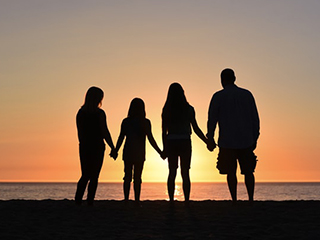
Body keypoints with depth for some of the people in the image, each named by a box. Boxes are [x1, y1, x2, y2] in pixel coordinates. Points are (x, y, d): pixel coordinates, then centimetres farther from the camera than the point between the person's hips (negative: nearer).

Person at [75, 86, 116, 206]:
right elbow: (104, 132, -11)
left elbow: (80, 132, 10)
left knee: (85, 175, 12)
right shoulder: (99, 113, -9)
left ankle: (78, 200, -3)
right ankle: (90, 201, -1)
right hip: (97, 147, -5)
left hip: (84, 147, 5)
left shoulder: (80, 112, 6)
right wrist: (113, 148, -4)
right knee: (94, 176, 3)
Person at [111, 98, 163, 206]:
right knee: (137, 177, 2)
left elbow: (121, 138, 1)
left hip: (127, 152, 2)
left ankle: (126, 199, 3)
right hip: (139, 153, -2)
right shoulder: (145, 122, -6)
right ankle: (137, 200, -1)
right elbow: (151, 139, -7)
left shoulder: (125, 122, 1)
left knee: (127, 176, 9)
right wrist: (160, 152, 1)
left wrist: (115, 151, 13)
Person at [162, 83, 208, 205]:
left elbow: (164, 131, 0)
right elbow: (196, 129, -3)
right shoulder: (189, 109, -4)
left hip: (171, 143, 1)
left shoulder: (166, 110, -1)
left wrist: (165, 148, 8)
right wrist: (207, 142, 6)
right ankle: (186, 201, 1)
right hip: (185, 142, -1)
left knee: (172, 173, 8)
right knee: (185, 173, 3)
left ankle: (171, 200, 5)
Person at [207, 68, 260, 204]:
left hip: (227, 142, -2)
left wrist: (210, 139, 7)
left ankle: (234, 201, -1)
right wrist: (254, 139, 14)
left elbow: (212, 119, -1)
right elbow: (255, 118, 7)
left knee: (231, 172, 3)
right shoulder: (247, 95, 7)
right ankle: (251, 200, 3)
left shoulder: (218, 96, -1)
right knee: (248, 171, 10)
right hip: (246, 141, 2)